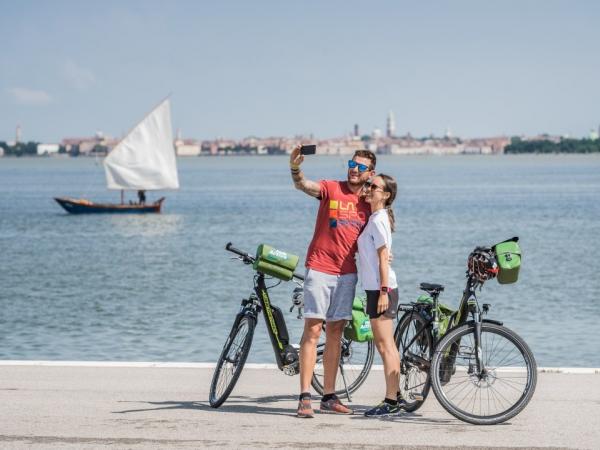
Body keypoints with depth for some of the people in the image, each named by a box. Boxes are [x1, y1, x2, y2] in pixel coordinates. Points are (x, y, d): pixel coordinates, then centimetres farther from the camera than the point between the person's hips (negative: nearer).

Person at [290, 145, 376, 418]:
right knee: (313, 330, -7)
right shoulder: (331, 189, -3)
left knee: (335, 332, 9)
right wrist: (295, 168, -42)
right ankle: (304, 397, -9)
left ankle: (329, 397, 14)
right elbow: (304, 186, -21)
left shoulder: (368, 203, 9)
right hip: (320, 269, -4)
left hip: (347, 273, 4)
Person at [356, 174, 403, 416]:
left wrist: (383, 291, -21)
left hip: (381, 288, -10)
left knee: (385, 345, -8)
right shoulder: (377, 217, 15)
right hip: (377, 288, 10)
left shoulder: (378, 220, -14)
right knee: (386, 344, 15)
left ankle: (391, 401, -7)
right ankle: (395, 394, 21)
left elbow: (383, 257, -18)